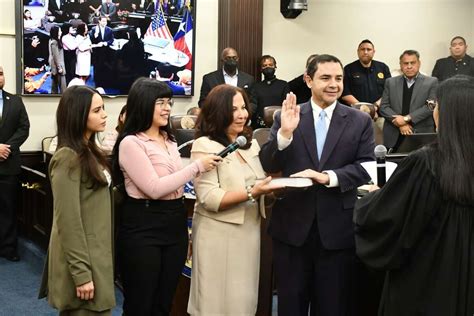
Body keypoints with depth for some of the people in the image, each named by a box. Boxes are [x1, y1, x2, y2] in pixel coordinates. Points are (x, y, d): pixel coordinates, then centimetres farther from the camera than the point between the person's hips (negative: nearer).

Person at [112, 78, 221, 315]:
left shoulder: (169, 140, 14)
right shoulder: (131, 143, -12)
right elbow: (154, 188, -19)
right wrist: (197, 167, -18)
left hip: (175, 224, 7)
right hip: (143, 229, -7)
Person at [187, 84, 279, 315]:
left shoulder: (251, 144, 12)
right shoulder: (204, 146, -10)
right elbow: (209, 198, -17)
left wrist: (273, 186, -5)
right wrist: (251, 194, -26)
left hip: (250, 230, 6)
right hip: (219, 234, -6)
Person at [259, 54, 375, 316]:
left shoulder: (360, 121, 3)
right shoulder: (286, 117, 2)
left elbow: (366, 168, -5)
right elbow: (268, 165, -4)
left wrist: (329, 176, -20)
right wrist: (285, 133, -21)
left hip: (337, 228, 0)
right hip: (292, 226, 0)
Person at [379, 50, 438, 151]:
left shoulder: (431, 82, 5)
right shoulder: (390, 82, 11)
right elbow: (383, 107, 4)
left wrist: (407, 118, -14)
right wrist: (400, 124, -10)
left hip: (421, 136, -2)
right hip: (394, 138, 2)